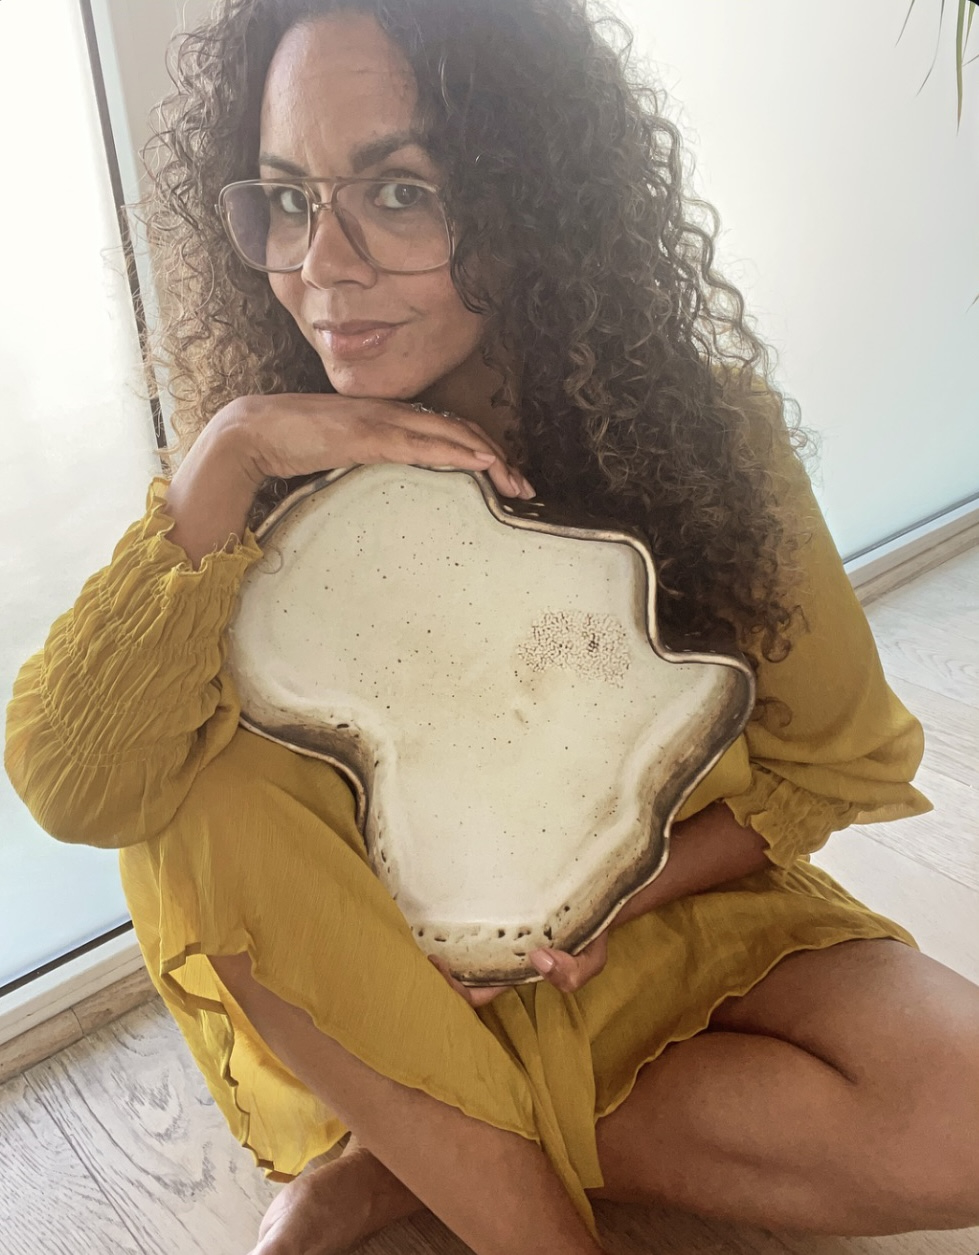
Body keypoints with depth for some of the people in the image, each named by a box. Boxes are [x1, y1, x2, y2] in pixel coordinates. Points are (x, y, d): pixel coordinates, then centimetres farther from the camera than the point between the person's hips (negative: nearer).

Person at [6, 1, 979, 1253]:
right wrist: (226, 458, -34)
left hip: (663, 914, 1)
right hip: (374, 979, 0)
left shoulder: (703, 429, -17)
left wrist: (609, 898, -19)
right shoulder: (269, 465, -15)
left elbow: (827, 759, -6)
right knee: (208, 799, -28)